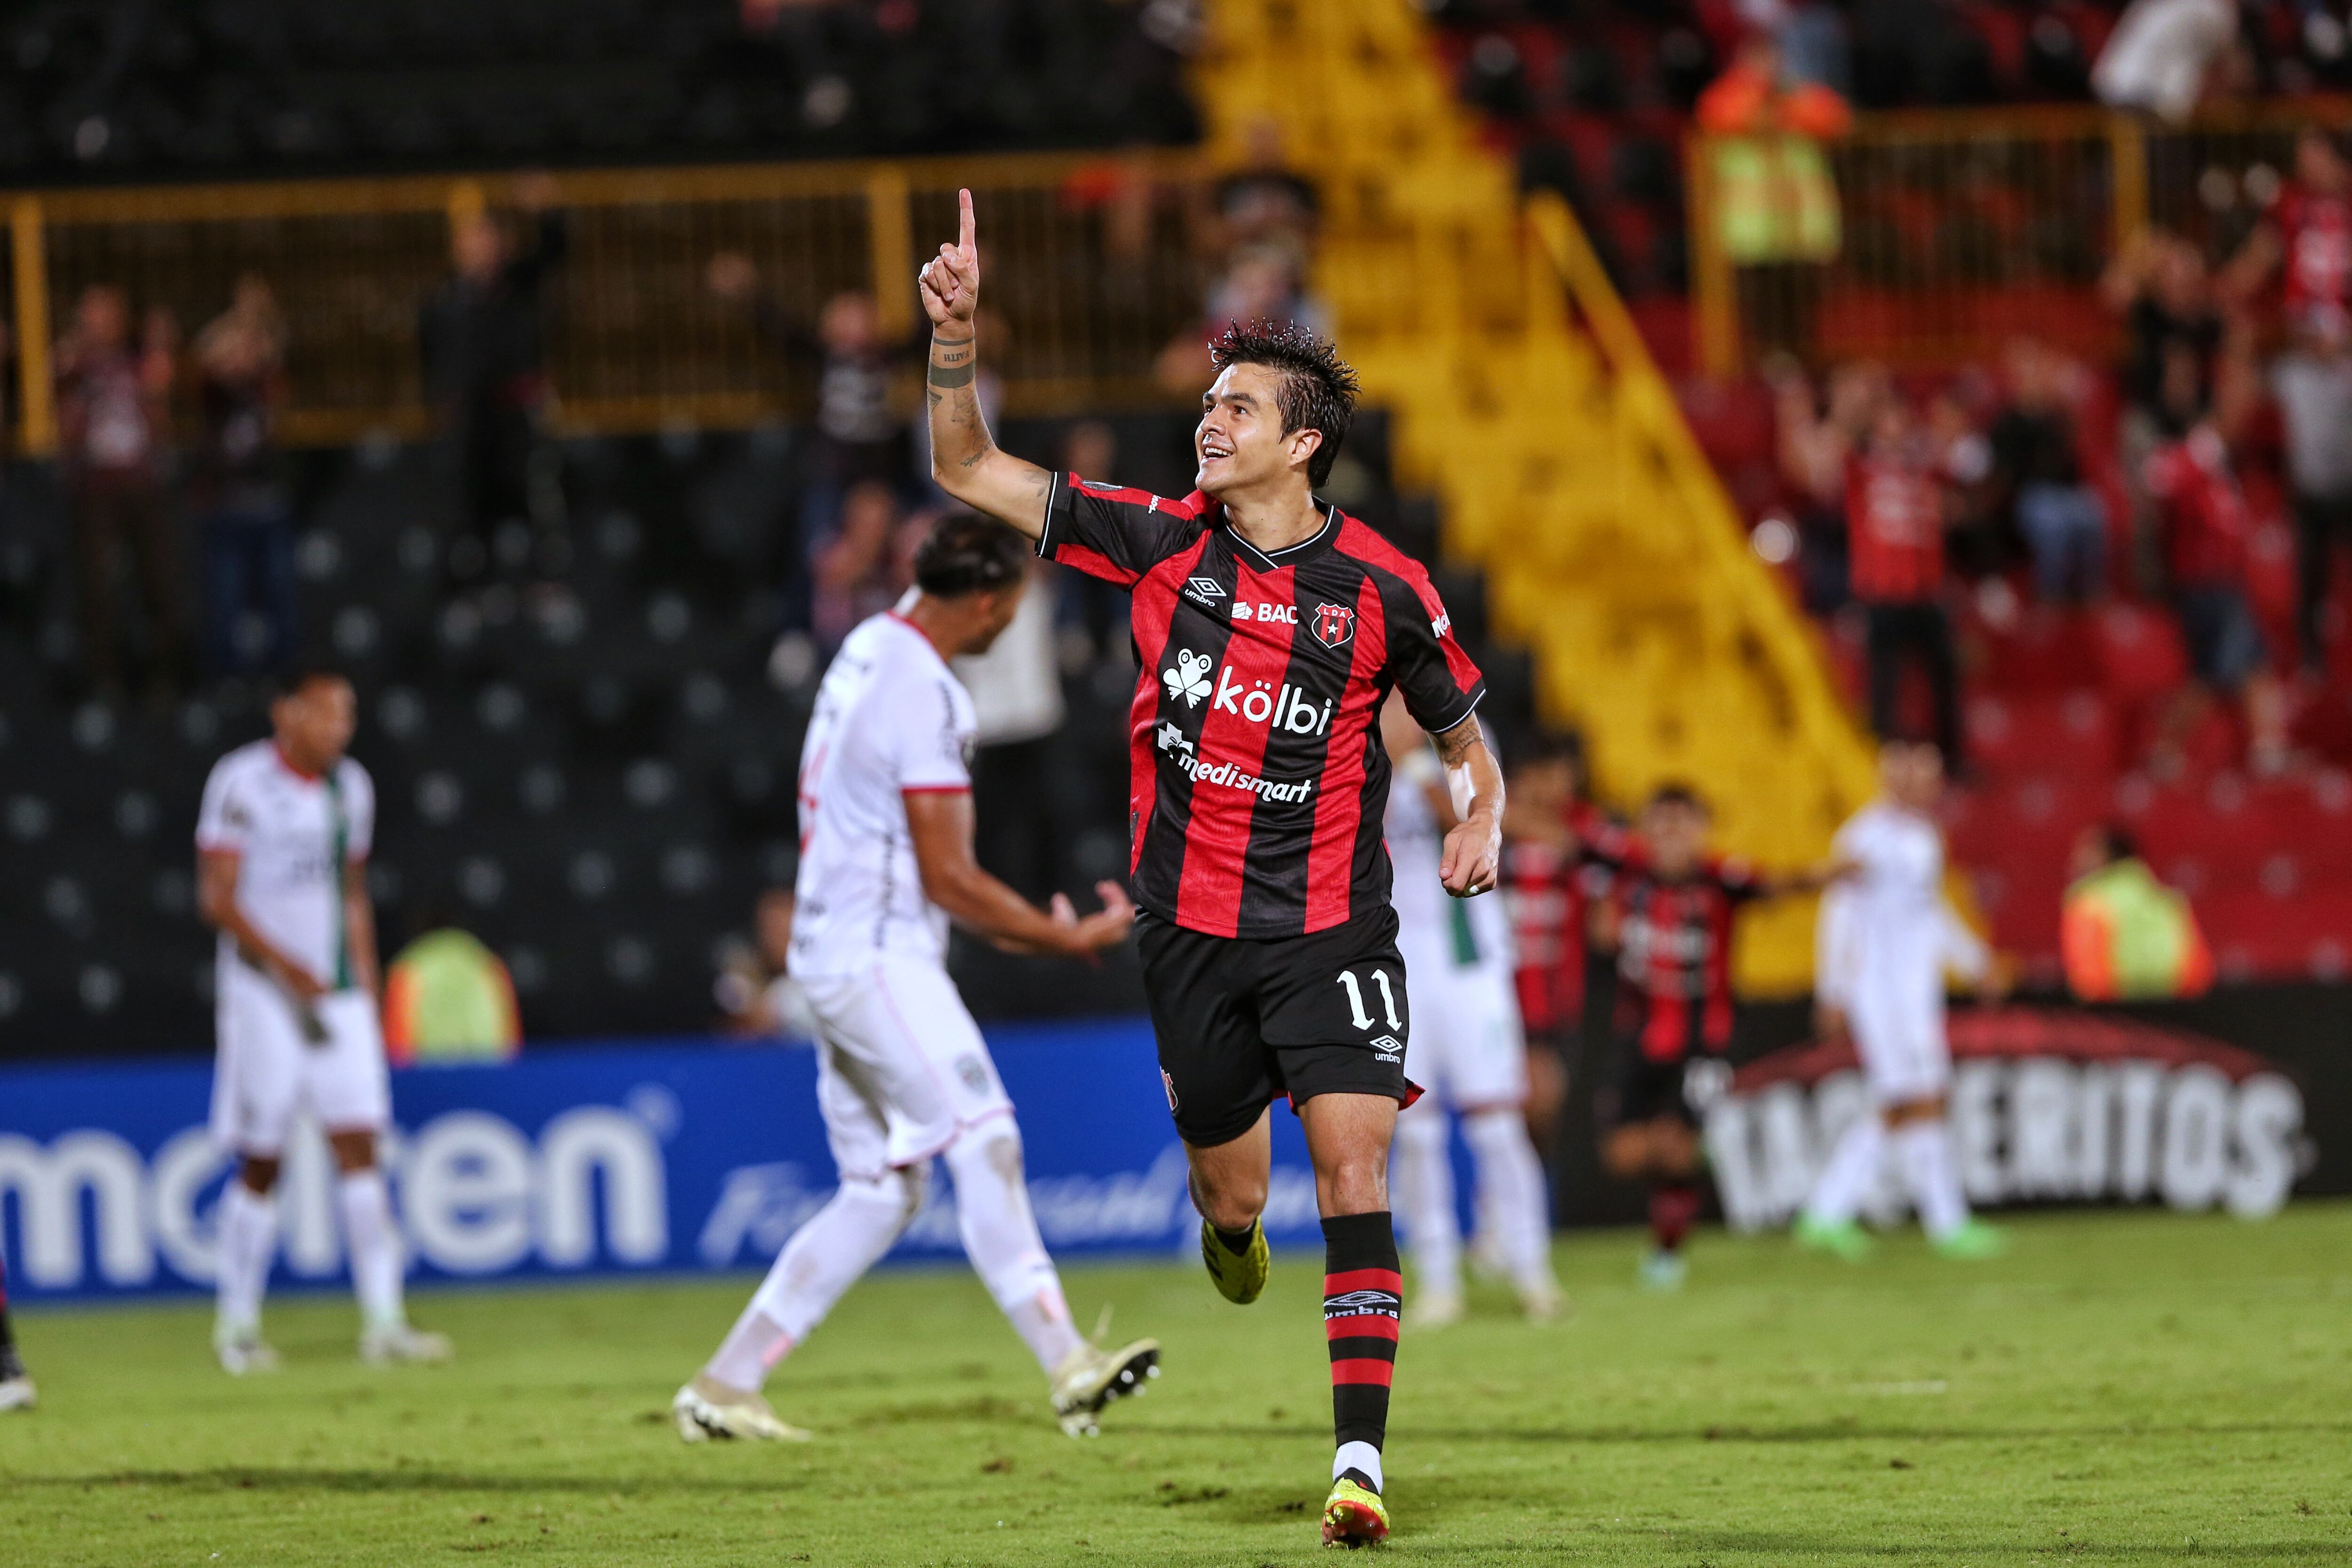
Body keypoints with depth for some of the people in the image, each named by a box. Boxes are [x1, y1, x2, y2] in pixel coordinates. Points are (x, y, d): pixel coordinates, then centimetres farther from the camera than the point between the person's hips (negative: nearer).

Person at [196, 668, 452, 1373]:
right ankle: (238, 1325, 12)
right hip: (266, 991, -5)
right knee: (262, 1162, -1)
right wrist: (285, 966, -20)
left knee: (359, 1146, -5)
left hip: (339, 993, 5)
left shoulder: (349, 786, 12)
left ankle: (383, 1321, -9)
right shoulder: (242, 782, -8)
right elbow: (219, 898, -12)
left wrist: (367, 991, 16)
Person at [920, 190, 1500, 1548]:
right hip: (1191, 926, 2)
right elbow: (972, 473, 1)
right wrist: (957, 337, -12)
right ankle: (1231, 1229, 49)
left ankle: (1361, 1457, -20)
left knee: (1353, 1166, -17)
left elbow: (1467, 734, 10)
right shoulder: (1165, 542, 0)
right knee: (1232, 1203, 9)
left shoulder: (1382, 589, -4)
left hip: (1331, 927, -2)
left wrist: (1483, 822, -10)